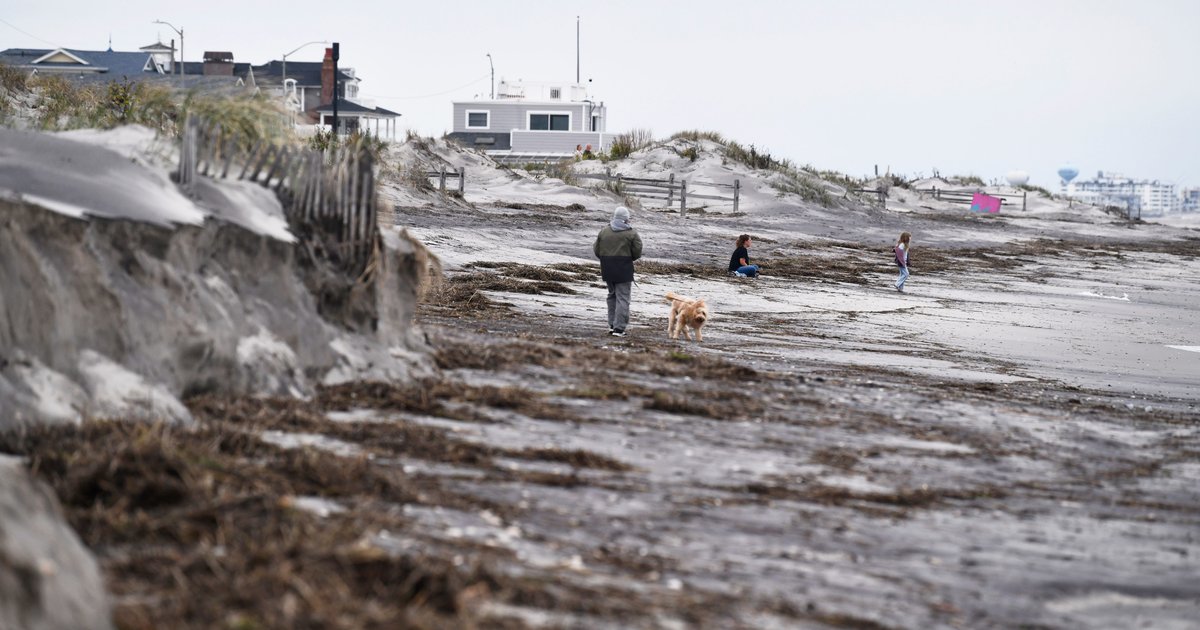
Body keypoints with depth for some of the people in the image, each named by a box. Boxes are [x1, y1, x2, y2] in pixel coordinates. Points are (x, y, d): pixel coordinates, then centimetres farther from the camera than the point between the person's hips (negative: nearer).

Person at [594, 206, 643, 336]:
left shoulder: (604, 231, 5)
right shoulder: (631, 233, -7)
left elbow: (596, 250, 6)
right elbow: (637, 252, -6)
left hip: (607, 269, 4)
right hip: (624, 270, -4)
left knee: (612, 295, 19)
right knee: (622, 298, -2)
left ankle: (612, 325, 19)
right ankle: (619, 328, -9)